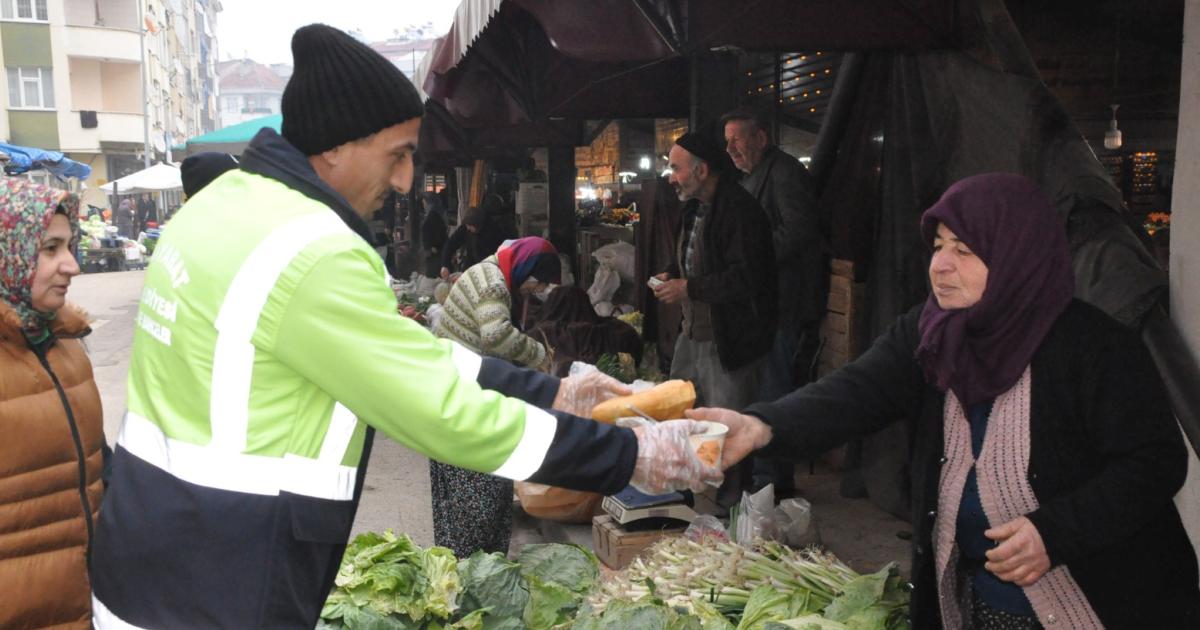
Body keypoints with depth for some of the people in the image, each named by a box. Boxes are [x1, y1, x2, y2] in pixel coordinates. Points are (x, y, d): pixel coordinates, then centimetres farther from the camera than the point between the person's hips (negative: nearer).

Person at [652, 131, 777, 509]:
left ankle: (734, 503, 15)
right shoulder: (697, 209, 12)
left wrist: (689, 289, -22)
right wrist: (674, 276, 7)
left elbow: (746, 278, -27)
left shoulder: (739, 211, -20)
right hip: (694, 333, 10)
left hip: (728, 340, -10)